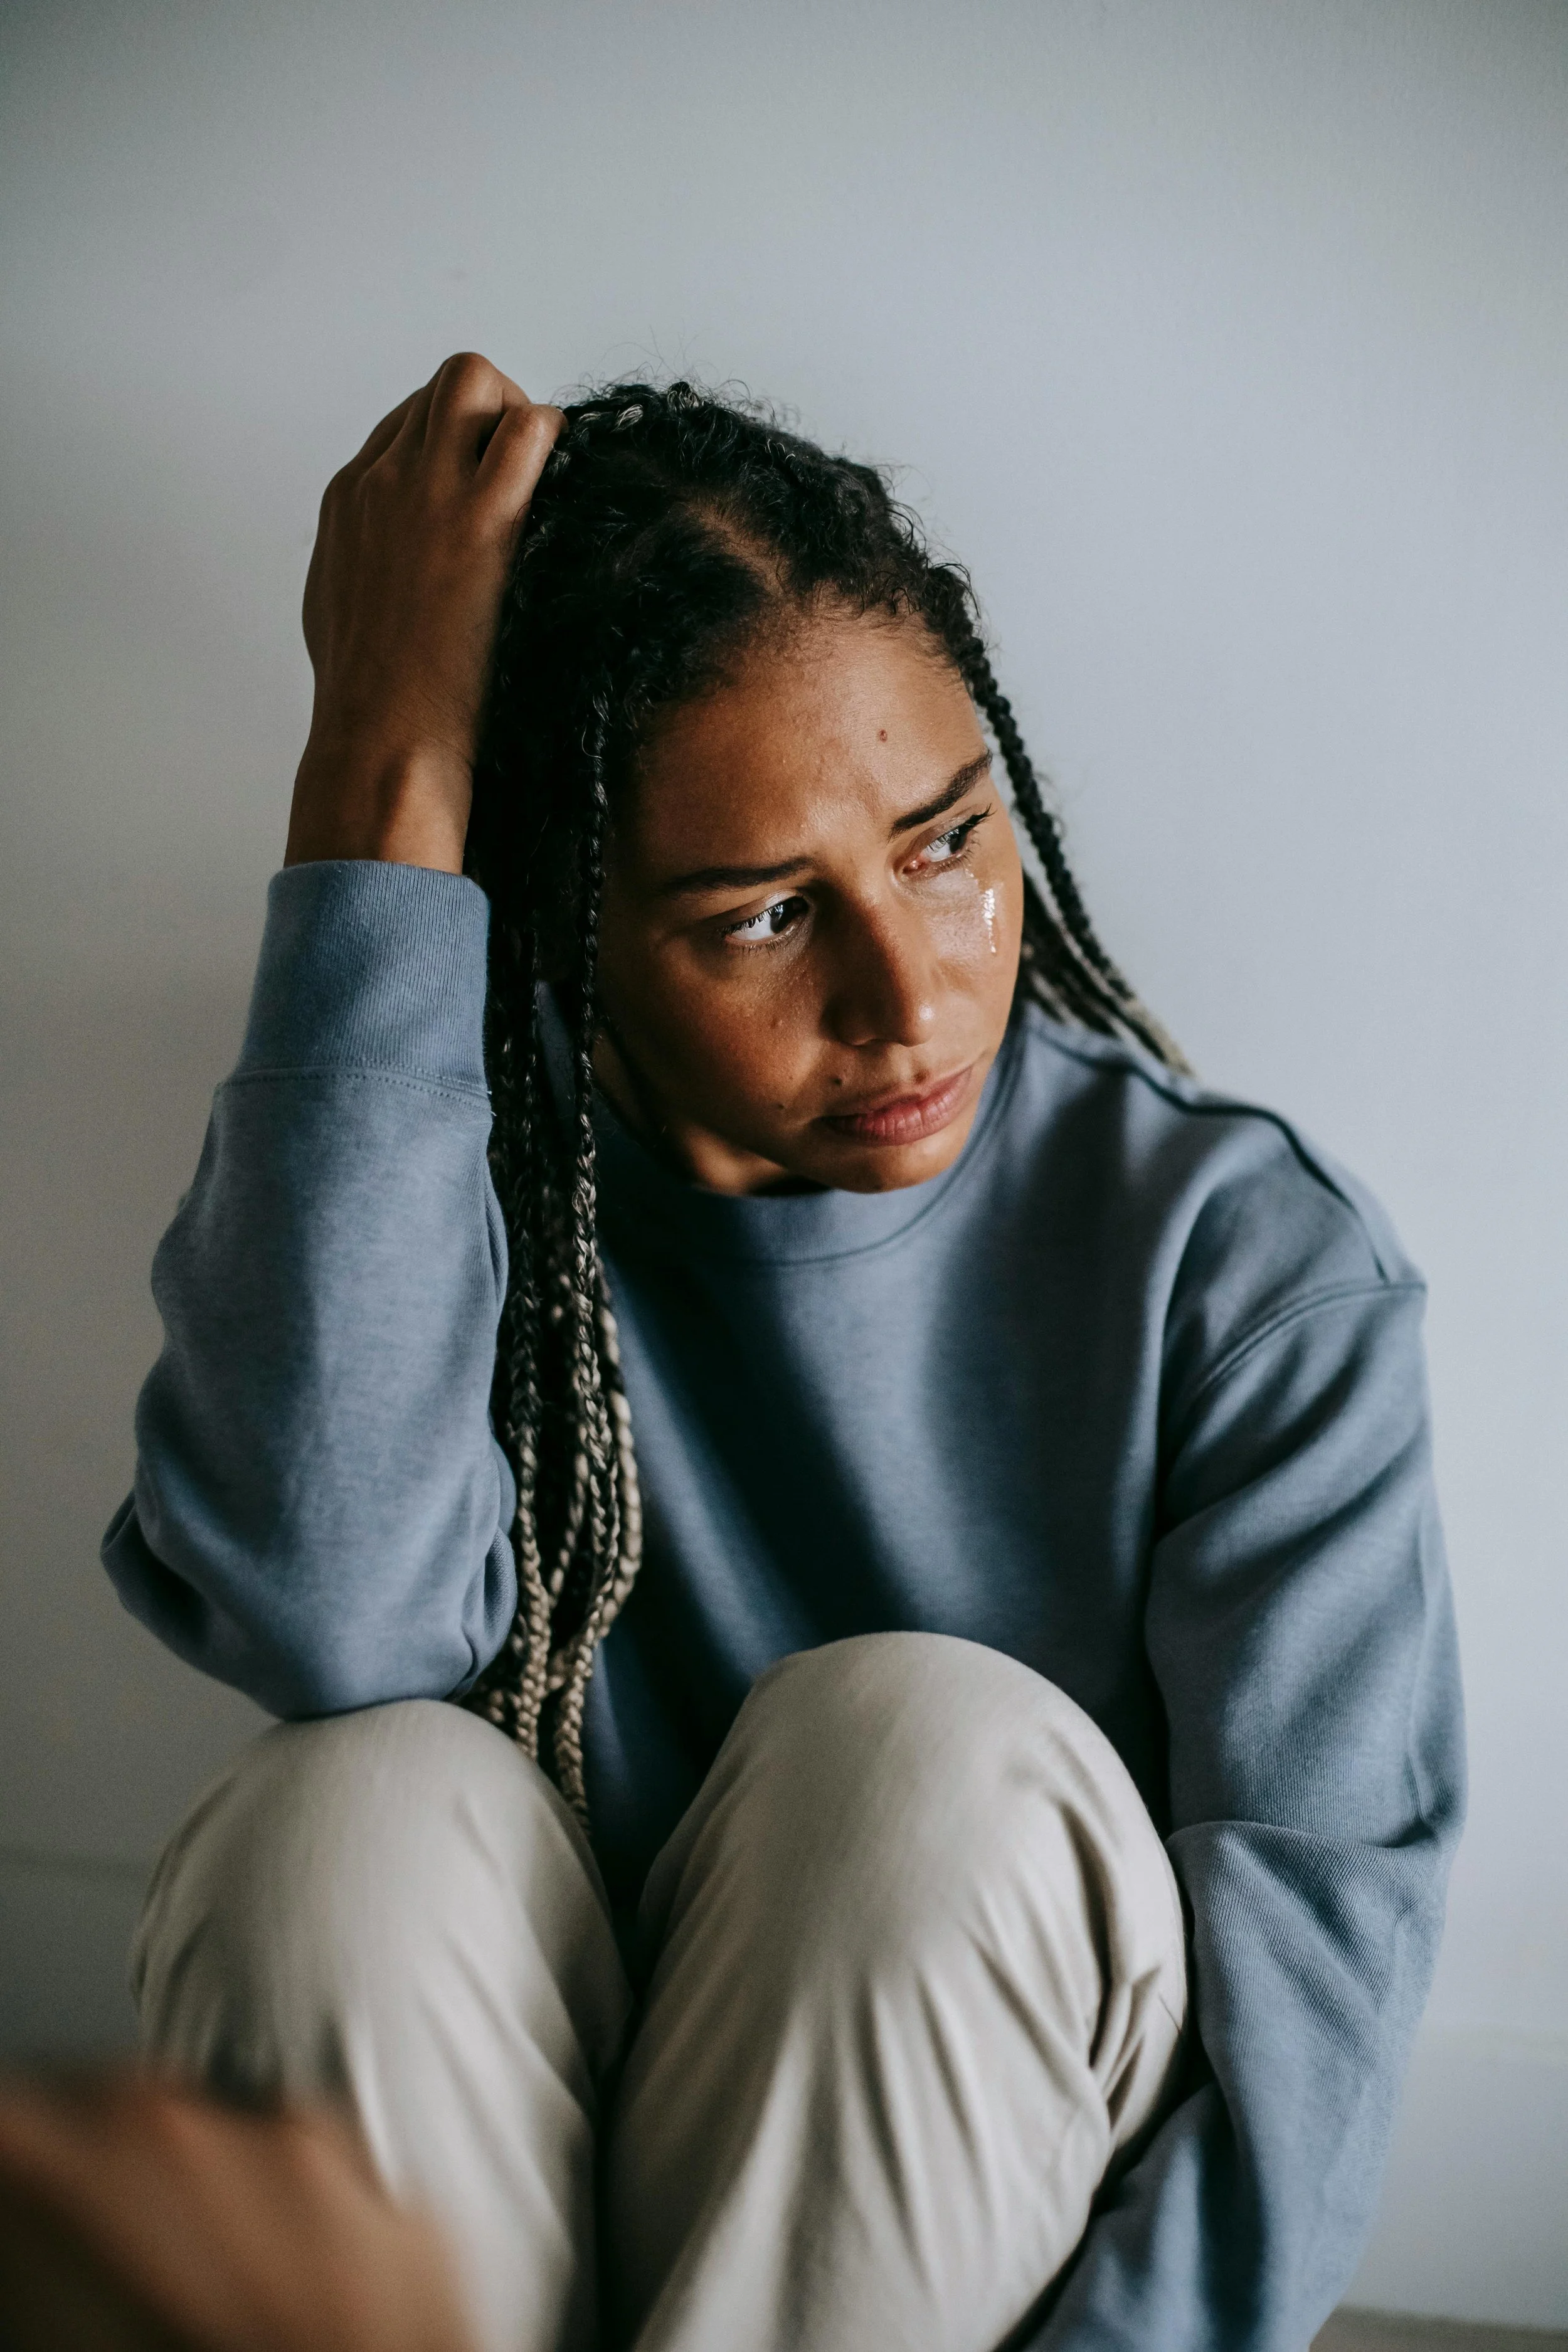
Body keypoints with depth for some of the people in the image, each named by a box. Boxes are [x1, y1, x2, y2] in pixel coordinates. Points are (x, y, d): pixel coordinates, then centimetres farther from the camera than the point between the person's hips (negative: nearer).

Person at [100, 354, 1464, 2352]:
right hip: (488, 2179, 1)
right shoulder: (423, 1164, -9)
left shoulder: (1242, 1255, -10)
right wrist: (377, 796, -30)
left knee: (929, 1743, -29)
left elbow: (1314, 1907, -14)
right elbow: (331, 1608, -31)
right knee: (361, 1806, -29)